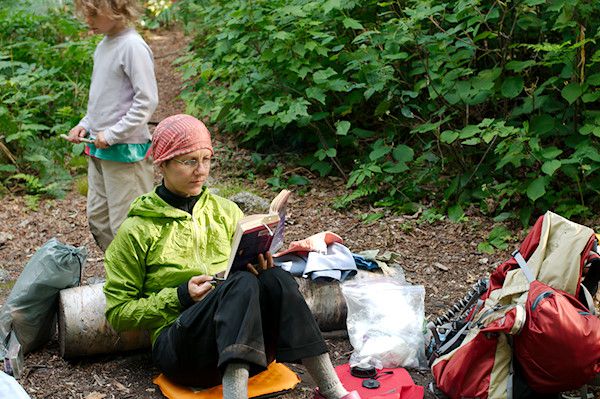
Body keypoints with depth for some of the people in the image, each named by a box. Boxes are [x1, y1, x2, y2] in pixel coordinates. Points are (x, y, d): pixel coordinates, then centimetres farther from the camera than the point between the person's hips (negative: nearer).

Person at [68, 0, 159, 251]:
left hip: (125, 150, -9)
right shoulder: (103, 45, 10)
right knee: (97, 217, 17)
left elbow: (147, 101, -20)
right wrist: (86, 124, 8)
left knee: (125, 225, -2)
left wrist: (112, 135, -17)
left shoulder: (133, 46, -16)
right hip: (99, 149, 9)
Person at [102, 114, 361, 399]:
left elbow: (251, 267, 22)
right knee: (242, 283, -32)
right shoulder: (137, 231, 2)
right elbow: (117, 313, 2)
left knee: (276, 279, -27)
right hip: (178, 347, -4)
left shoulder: (226, 211, 14)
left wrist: (262, 270, -2)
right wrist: (180, 297, -11)